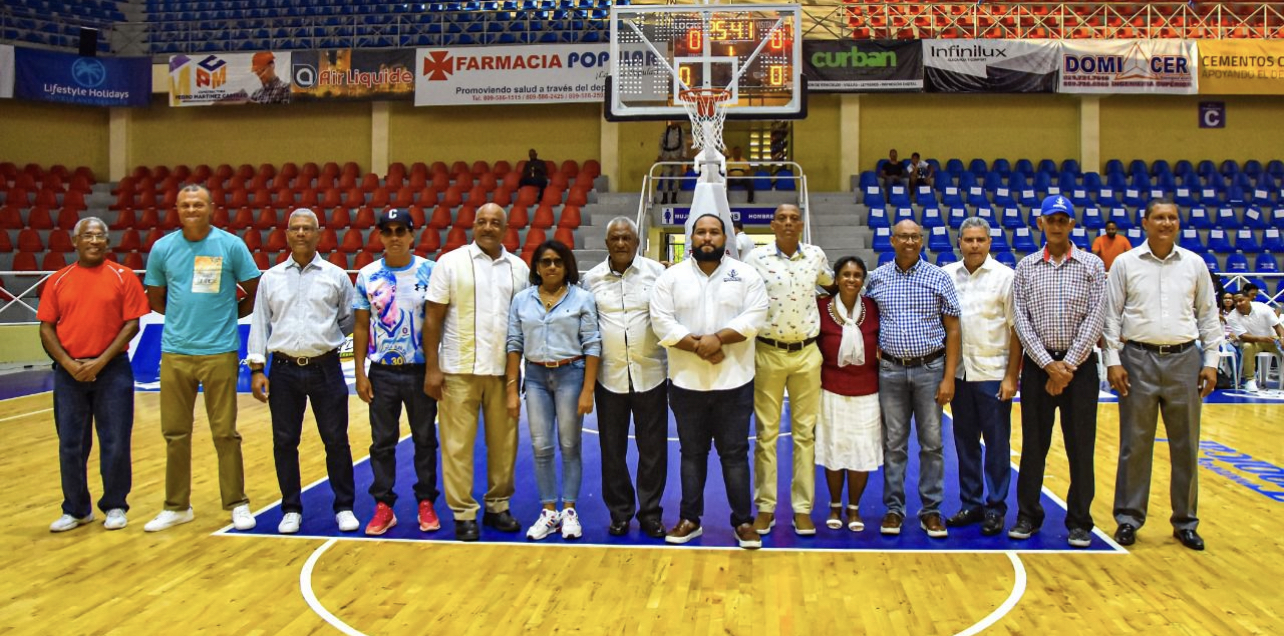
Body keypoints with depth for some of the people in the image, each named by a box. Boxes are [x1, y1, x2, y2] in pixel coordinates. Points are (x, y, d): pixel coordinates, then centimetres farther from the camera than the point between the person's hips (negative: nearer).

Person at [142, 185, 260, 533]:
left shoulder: (231, 245, -2)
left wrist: (226, 315, 4)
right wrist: (185, 315, 7)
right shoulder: (162, 248, 5)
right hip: (174, 353, 3)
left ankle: (237, 503, 14)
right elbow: (155, 298, 16)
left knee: (225, 433, 2)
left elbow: (255, 294, 5)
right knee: (175, 433, 8)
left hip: (219, 352, -3)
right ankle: (176, 506, 21)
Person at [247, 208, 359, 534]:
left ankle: (344, 507, 15)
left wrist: (325, 337, 11)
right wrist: (257, 368, 0)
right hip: (283, 370, 1)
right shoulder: (270, 278, 7)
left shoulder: (336, 276, 3)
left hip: (325, 369, -1)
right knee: (284, 442, 7)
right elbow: (259, 324, 6)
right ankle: (291, 509, 20)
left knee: (336, 440, 3)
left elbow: (350, 320, 12)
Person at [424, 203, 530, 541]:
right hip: (459, 370, -3)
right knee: (458, 444, 2)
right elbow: (433, 318, -2)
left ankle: (498, 506, 23)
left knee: (503, 441, 9)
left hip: (504, 371, 3)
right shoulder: (450, 263, -1)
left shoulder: (519, 268, 8)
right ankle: (463, 514, 12)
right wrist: (432, 368, -7)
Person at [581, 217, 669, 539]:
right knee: (612, 449, 9)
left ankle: (651, 512, 20)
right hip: (609, 375, 1)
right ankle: (620, 512, 23)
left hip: (650, 374, -1)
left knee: (653, 448, 6)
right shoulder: (592, 278, 4)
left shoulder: (656, 272, 0)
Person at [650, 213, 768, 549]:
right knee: (692, 453, 12)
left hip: (734, 382, -1)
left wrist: (718, 338, -19)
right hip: (686, 382, 1)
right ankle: (690, 519, 22)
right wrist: (699, 346, -16)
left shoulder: (746, 275, 3)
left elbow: (754, 316, -7)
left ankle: (743, 522, 15)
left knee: (735, 454, 5)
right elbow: (662, 322, -6)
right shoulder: (670, 277, 3)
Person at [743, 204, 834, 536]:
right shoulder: (756, 257, -4)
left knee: (805, 433, 6)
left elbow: (831, 285, 23)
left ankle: (803, 508, 15)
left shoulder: (816, 255, 3)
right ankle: (765, 507, 15)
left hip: (807, 354, 2)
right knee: (766, 433, 5)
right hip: (767, 353, -2)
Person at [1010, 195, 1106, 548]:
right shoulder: (1026, 267, 5)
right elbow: (1021, 320, -1)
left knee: (1080, 446, 3)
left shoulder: (1092, 265, 2)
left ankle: (1079, 522, 14)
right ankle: (1028, 515, 18)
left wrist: (1068, 366, -11)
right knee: (1033, 443, 7)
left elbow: (1094, 319, -5)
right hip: (1037, 364, 1)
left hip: (1080, 364, -1)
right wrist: (1049, 364, -10)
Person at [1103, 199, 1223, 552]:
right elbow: (1111, 315, 0)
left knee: (1185, 445, 7)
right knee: (1135, 443, 3)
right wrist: (1113, 361, -6)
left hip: (1184, 358, 2)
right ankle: (1129, 518, 14)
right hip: (1138, 358, -2)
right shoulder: (1125, 263, 1)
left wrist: (1211, 361, 4)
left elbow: (1208, 315, 10)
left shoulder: (1194, 264, 7)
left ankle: (1185, 521, 19)